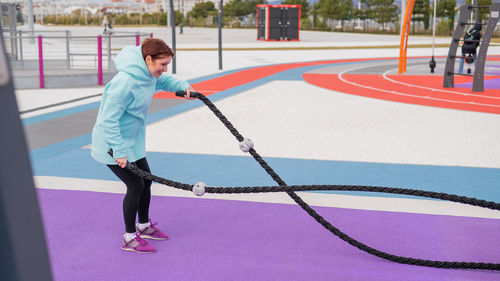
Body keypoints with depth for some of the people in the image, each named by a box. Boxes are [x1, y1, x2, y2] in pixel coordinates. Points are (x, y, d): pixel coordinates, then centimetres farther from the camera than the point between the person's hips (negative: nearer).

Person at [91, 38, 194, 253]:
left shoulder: (149, 75, -4)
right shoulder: (125, 82, -32)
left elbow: (165, 81, 20)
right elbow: (109, 121, -30)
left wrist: (184, 87, -1)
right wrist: (119, 151, -29)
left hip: (132, 142, 9)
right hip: (113, 146, -9)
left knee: (146, 180, 15)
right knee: (135, 185, -7)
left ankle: (143, 225, 35)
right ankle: (129, 238, 9)